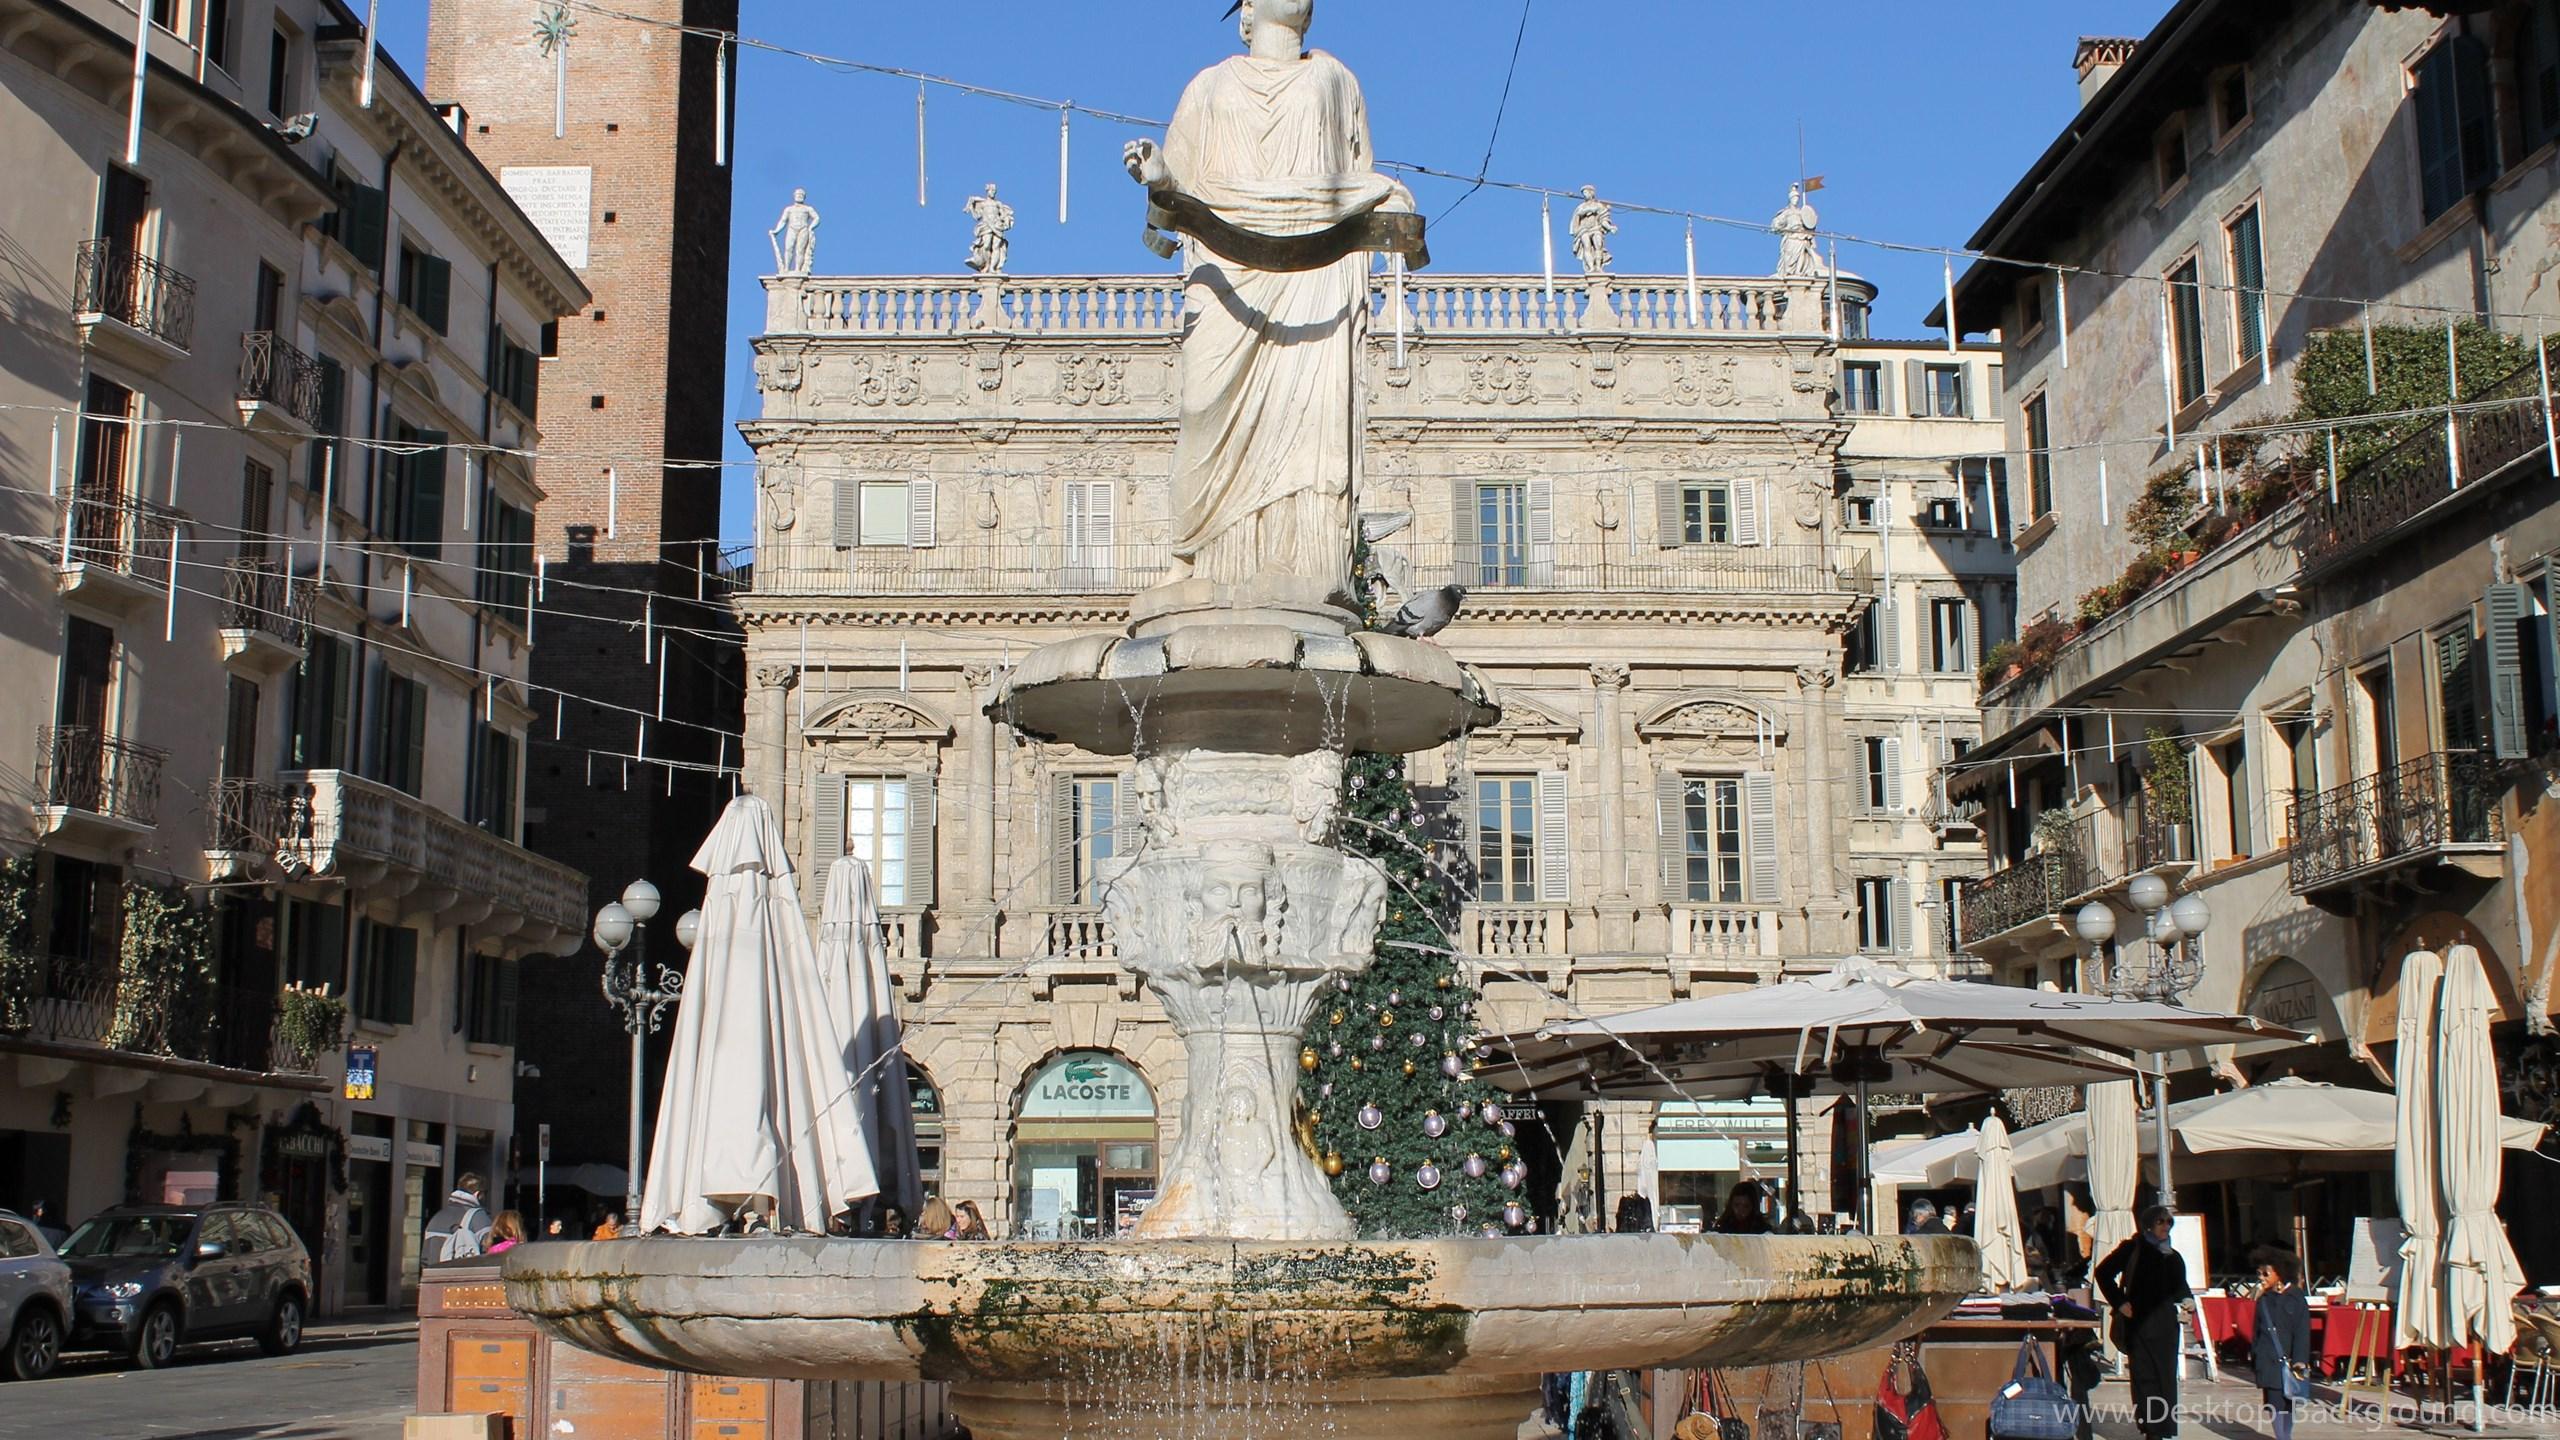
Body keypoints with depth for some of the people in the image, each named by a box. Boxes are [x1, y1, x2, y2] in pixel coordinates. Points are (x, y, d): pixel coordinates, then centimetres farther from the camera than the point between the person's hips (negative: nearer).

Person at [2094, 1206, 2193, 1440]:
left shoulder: (2174, 1257, 15)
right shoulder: (2133, 1249, 2)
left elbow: (2179, 1288, 23)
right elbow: (2103, 1272, 2)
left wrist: (2186, 1299, 0)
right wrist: (2119, 1302, -5)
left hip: (2165, 1325, 4)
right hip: (2139, 1323, -4)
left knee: (2166, 1376, 0)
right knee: (2144, 1377, -6)